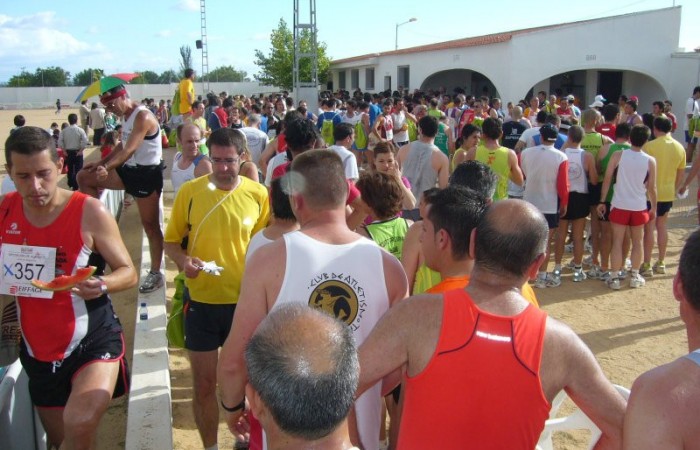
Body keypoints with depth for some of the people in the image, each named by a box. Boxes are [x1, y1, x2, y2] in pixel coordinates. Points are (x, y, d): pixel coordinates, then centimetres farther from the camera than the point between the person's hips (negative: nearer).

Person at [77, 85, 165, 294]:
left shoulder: (143, 116, -18)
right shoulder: (127, 117, 11)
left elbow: (130, 149, -28)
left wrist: (107, 168, -37)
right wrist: (101, 162, 14)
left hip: (148, 173, -9)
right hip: (130, 169, 9)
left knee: (150, 225, -1)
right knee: (84, 177, 3)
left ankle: (155, 274, 9)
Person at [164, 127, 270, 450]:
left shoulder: (258, 194, -5)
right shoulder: (190, 191, -6)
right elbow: (171, 241, 1)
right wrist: (183, 260, -18)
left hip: (245, 300, 0)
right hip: (201, 300, 0)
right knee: (204, 384, 11)